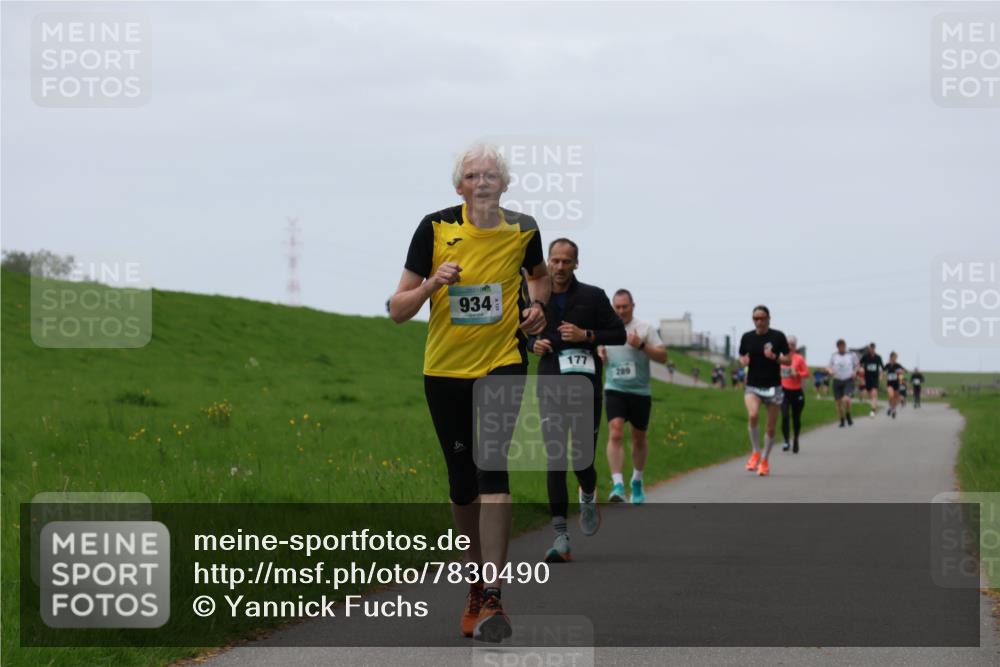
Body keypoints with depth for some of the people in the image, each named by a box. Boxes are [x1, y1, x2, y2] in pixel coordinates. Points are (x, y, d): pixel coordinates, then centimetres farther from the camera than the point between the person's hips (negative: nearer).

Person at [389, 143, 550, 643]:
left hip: (503, 363, -1)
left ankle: (492, 598, -22)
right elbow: (397, 310, -4)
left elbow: (539, 276, 22)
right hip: (445, 370, 1)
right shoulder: (435, 227, -6)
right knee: (461, 481, 8)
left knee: (491, 467, -19)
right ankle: (478, 578, 30)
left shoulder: (522, 229, -1)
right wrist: (431, 285, -23)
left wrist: (537, 307, 1)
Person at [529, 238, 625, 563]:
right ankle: (561, 537, -7)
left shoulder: (593, 296, 2)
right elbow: (527, 334, 24)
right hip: (551, 387, 2)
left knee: (582, 460, -4)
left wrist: (587, 335, -10)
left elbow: (619, 334, 5)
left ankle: (588, 498, 33)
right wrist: (534, 344, 1)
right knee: (555, 461, -6)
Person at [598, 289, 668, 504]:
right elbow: (600, 352, 22)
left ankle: (637, 481, 32)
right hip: (615, 390, 0)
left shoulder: (646, 328, -1)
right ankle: (617, 484, -24)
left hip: (640, 392, 0)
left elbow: (663, 356, -5)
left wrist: (642, 346, -19)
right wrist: (599, 355, -2)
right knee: (615, 434, -18)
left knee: (639, 438, 12)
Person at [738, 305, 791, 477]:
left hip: (773, 386, 0)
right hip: (753, 385, 0)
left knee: (770, 427, 4)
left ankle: (765, 460, 22)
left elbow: (788, 359, 2)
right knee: (752, 415, -27)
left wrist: (775, 357, -18)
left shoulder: (778, 336, -3)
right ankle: (755, 453, -10)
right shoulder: (747, 337, 3)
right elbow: (742, 358, 15)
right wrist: (744, 361, -9)